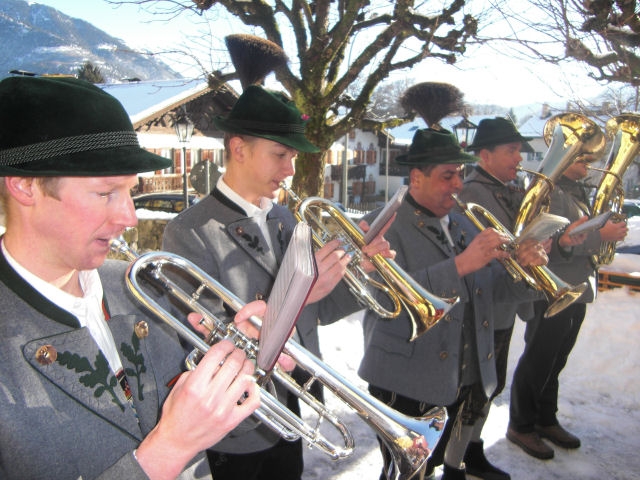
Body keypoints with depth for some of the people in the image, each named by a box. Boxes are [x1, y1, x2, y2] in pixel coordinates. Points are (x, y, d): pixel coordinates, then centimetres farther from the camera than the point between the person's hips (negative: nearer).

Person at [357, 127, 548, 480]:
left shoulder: (465, 225, 10)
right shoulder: (383, 227, -12)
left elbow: (494, 289, 8)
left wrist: (527, 268, -12)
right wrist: (461, 264, -30)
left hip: (469, 383, 6)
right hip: (407, 385, -6)